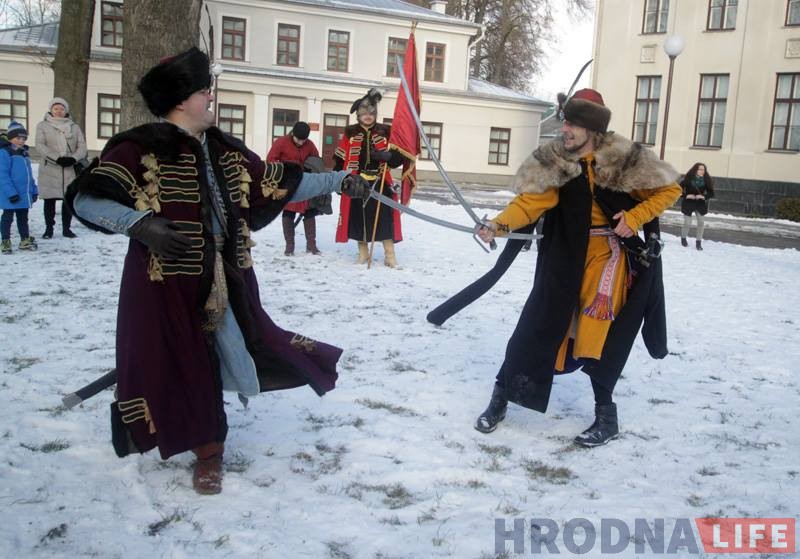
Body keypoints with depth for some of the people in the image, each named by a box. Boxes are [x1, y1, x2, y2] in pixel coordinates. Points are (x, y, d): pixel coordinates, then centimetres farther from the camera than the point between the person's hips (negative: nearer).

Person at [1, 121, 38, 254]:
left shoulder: (24, 153, 13)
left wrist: (34, 190, 15)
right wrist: (11, 192, -23)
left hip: (25, 195, 8)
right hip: (11, 197, -8)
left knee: (23, 217, 17)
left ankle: (25, 240, 28)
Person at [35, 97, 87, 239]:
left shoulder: (74, 127, 14)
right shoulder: (43, 126, 7)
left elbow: (82, 147, 5)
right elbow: (40, 146, -5)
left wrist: (73, 158, -14)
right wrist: (57, 158, -18)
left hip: (70, 170, 2)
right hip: (50, 169, -2)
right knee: (49, 199, 1)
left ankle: (66, 228, 14)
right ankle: (49, 228, 11)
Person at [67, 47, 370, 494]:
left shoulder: (223, 150, 10)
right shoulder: (141, 148, -11)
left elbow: (278, 184, 14)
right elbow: (86, 199, -17)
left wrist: (338, 181, 11)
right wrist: (140, 223, -32)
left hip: (224, 280, 6)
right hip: (168, 286, -6)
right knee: (183, 365, 3)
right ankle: (208, 449, 27)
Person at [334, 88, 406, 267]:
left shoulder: (386, 132, 3)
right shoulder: (350, 133, 5)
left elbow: (398, 155, 1)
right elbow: (340, 158, 8)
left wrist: (388, 155, -20)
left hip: (380, 182, -1)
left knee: (385, 218, -5)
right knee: (359, 217, 6)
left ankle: (389, 255, 3)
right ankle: (363, 253, 21)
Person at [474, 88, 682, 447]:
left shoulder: (624, 159, -11)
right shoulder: (554, 161, -7)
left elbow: (669, 189, -1)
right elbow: (532, 200, -17)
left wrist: (634, 217, -13)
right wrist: (500, 224, -34)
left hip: (611, 257, -1)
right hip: (566, 256, 2)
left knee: (600, 334, -1)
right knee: (538, 325, 0)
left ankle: (606, 415, 18)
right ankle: (500, 398, 12)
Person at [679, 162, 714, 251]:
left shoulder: (706, 180, -6)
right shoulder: (688, 179, -13)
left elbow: (711, 193, -1)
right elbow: (680, 188, -7)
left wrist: (704, 196, -19)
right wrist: (686, 196, -21)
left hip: (700, 204, 2)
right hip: (688, 203, -2)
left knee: (701, 222, -6)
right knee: (687, 223, 2)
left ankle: (698, 242, 5)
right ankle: (683, 238, 30)